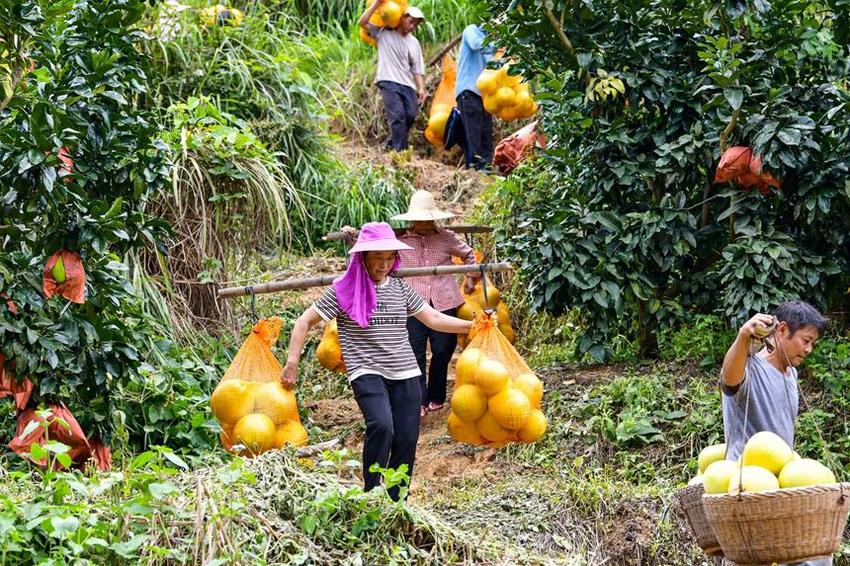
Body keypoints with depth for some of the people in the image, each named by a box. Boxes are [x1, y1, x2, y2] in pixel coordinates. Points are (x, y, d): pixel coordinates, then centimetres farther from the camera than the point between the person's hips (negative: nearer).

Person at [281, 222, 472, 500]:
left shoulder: (400, 287, 12)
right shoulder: (345, 290, 0)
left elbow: (433, 318, 17)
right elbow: (305, 321, 3)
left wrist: (473, 325, 7)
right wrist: (292, 362, -4)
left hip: (405, 374, 5)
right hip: (367, 373, -5)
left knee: (406, 440, -1)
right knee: (381, 426, -28)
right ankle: (370, 496, -14)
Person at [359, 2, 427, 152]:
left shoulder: (414, 43, 19)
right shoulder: (383, 33, 8)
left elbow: (417, 68, 16)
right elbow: (362, 23, -1)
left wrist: (421, 88, 3)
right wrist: (377, 4, -6)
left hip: (407, 84, 5)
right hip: (388, 82, -5)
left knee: (410, 114, -8)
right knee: (398, 115, -17)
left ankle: (393, 143, 13)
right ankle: (400, 150, -18)